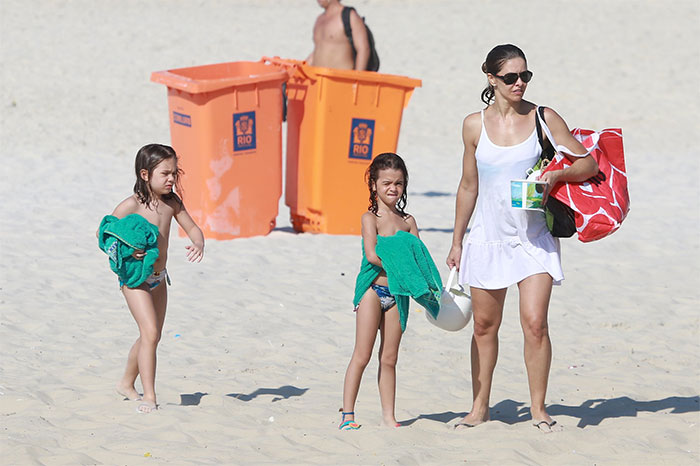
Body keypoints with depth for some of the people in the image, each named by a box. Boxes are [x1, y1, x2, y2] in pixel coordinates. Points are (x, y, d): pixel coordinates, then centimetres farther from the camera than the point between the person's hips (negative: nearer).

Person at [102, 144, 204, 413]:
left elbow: (192, 228, 6)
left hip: (159, 278, 7)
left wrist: (198, 244, -17)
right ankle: (149, 397, -15)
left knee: (152, 336, 15)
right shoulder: (132, 205, -17)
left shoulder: (172, 203, 0)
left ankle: (127, 384, 36)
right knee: (150, 333, -18)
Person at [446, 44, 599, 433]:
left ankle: (538, 410, 0)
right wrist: (456, 242, 14)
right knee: (484, 326, 9)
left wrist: (556, 174, -22)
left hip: (535, 239, -2)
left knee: (534, 323, -12)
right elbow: (468, 186, 11)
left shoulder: (544, 119, -4)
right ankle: (480, 408, 22)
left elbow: (588, 164, -1)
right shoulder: (475, 125, 1)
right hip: (488, 238, 2)